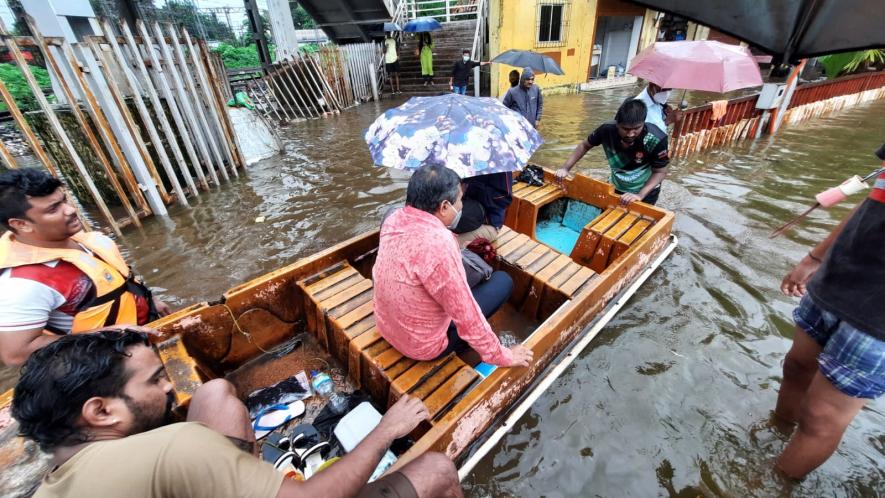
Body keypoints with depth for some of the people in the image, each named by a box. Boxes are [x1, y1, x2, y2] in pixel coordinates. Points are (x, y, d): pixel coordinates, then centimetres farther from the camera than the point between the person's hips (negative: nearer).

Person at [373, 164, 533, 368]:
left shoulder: (395, 218, -9)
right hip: (423, 345, -7)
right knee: (503, 281, 2)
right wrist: (501, 356, -12)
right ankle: (461, 346, 23)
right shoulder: (438, 243, -34)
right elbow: (466, 316, -26)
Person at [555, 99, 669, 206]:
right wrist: (566, 168, -16)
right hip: (617, 188, 3)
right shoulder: (607, 130, -26)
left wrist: (640, 195, -34)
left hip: (646, 191, -2)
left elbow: (660, 172, -20)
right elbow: (585, 145, -8)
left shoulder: (655, 140, -32)